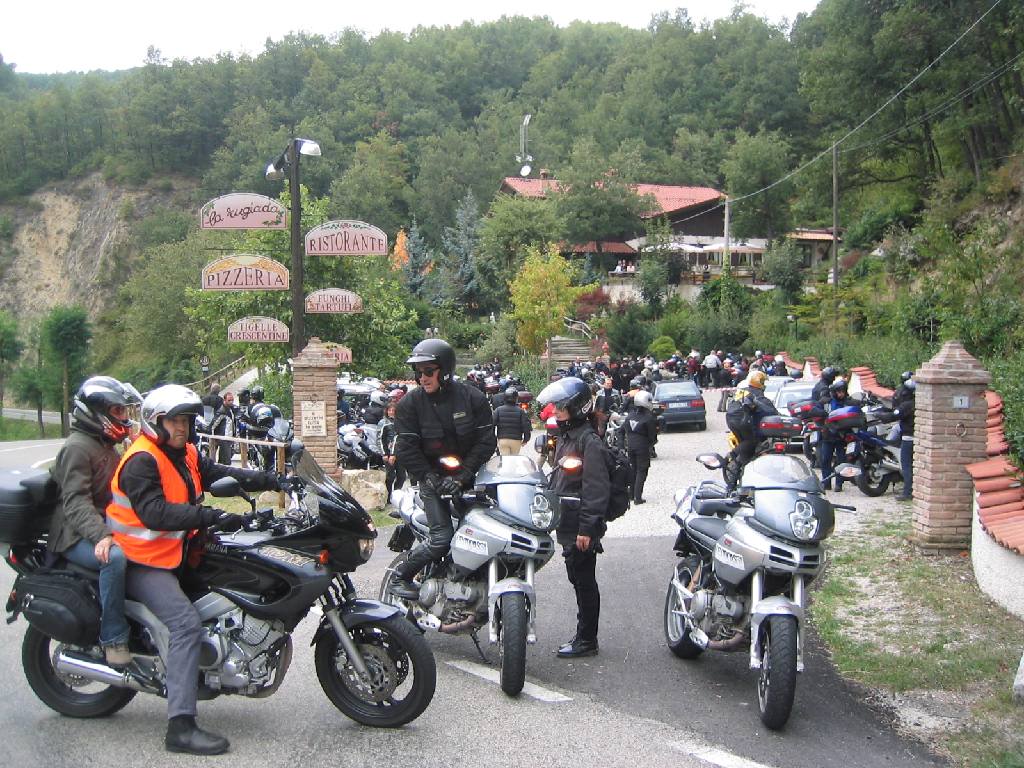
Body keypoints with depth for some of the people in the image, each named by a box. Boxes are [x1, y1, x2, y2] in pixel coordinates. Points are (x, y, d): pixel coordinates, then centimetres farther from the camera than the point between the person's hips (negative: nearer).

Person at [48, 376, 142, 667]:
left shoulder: (105, 446, 19)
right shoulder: (77, 447, -13)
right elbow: (76, 501, -24)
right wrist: (100, 536, -37)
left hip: (107, 527, 10)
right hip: (76, 536, -10)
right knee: (115, 557, -36)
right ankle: (113, 638, -29)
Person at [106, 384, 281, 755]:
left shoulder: (185, 454, 12)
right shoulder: (141, 460, -18)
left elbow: (218, 473, 8)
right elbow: (155, 512, -29)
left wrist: (269, 480, -4)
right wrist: (211, 516, -36)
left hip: (174, 552, 10)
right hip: (143, 560, -10)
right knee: (187, 623, -24)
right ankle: (180, 727, -26)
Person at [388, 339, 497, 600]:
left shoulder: (473, 397, -3)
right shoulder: (410, 404, -5)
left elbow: (486, 441, -6)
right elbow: (407, 449, -8)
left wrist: (461, 477, -14)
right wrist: (432, 481, -17)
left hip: (469, 477, 3)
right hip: (433, 478, -3)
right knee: (442, 539, -15)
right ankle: (400, 576, 4)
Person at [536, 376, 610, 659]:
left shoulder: (589, 442, -17)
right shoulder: (566, 438, 14)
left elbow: (596, 489, -22)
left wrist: (586, 528, -23)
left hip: (582, 530, -10)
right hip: (567, 526, 10)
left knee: (585, 582, 0)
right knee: (578, 580, 15)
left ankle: (587, 641, 9)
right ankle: (584, 636, 25)